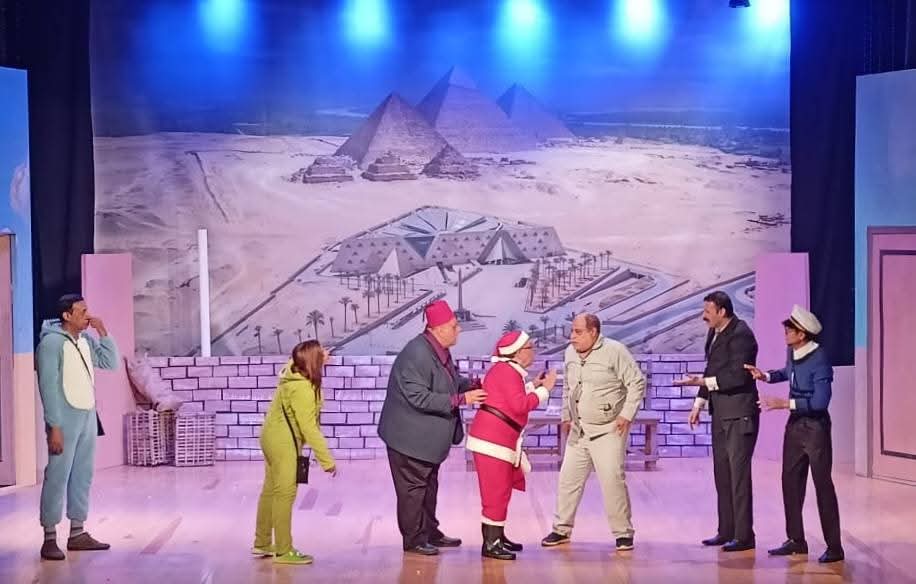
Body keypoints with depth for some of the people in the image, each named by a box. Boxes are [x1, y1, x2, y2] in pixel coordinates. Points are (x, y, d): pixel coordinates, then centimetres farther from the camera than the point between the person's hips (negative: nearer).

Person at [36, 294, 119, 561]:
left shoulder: (86, 340, 9)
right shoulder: (51, 343, -13)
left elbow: (111, 363, 11)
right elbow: (48, 387, -16)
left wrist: (103, 332, 0)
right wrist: (54, 426, -19)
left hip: (87, 417, 7)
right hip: (65, 419, -7)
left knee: (83, 476, 10)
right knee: (57, 477, -6)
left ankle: (77, 533, 16)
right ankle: (50, 538, -3)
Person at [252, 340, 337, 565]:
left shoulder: (293, 373, 0)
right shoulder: (302, 389, -27)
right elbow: (309, 428, -27)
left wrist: (320, 361, 12)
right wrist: (327, 460, -24)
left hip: (273, 438, 10)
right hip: (283, 443, -10)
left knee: (270, 491, 16)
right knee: (284, 495, -4)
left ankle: (262, 543, 26)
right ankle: (283, 551, 0)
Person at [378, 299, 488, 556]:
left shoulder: (439, 351, 4)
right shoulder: (417, 355, -27)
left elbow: (451, 382, 19)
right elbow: (419, 397, -29)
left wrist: (474, 384, -1)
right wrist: (461, 399, -27)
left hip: (427, 436, 10)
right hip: (409, 436, -10)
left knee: (429, 485, 20)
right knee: (412, 488, 0)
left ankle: (429, 532, 31)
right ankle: (414, 539, 9)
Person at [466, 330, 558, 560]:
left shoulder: (506, 370, 17)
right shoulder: (508, 372, -15)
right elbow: (520, 406, -23)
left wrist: (532, 386, 15)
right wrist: (544, 389, -15)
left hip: (499, 439, 11)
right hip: (492, 439, -11)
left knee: (500, 490, 18)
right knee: (497, 491, -8)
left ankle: (496, 536, 26)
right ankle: (490, 544, -6)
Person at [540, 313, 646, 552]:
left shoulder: (615, 351, -12)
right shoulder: (570, 353, 7)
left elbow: (637, 383, -9)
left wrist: (626, 415, -13)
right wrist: (566, 415, 18)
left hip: (608, 430, -6)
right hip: (578, 430, 6)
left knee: (612, 480, -10)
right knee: (568, 479, 7)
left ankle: (623, 533, 1)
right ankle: (562, 529, 20)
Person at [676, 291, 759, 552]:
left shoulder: (740, 335, -16)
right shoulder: (714, 333, 12)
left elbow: (738, 376, -23)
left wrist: (703, 382, -24)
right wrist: (698, 404, 18)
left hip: (739, 414, -10)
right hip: (720, 413, 10)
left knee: (739, 473, -7)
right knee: (722, 472, 13)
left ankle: (743, 535, -4)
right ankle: (726, 532, 20)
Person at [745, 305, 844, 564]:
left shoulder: (819, 360, -22)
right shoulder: (792, 352, 1)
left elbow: (820, 401, -27)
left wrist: (785, 403, -25)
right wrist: (766, 376, 9)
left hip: (815, 425, -8)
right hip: (795, 424, 8)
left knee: (822, 484, -5)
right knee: (791, 481, 11)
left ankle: (834, 547, 0)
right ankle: (795, 540, 20)